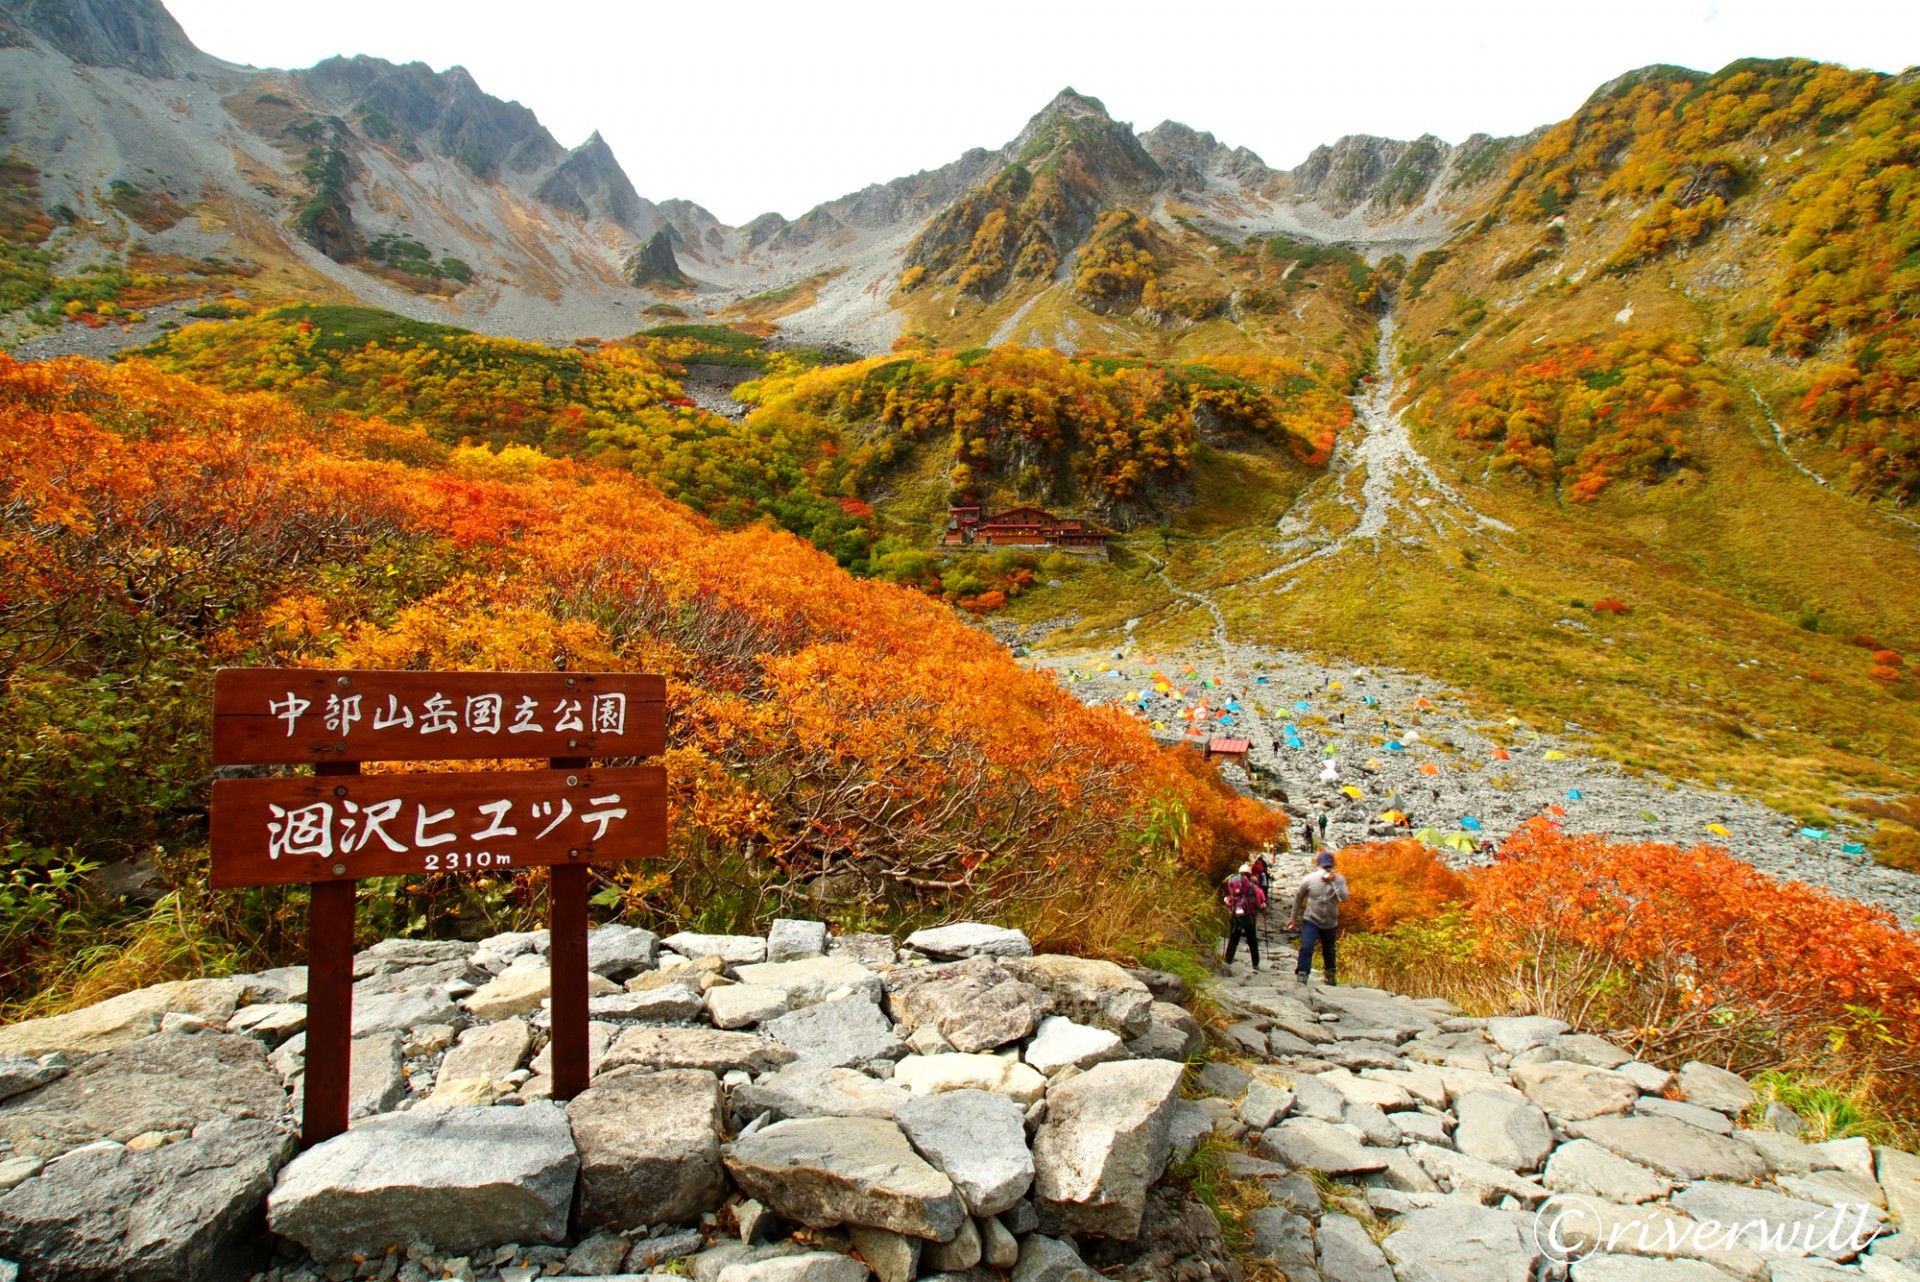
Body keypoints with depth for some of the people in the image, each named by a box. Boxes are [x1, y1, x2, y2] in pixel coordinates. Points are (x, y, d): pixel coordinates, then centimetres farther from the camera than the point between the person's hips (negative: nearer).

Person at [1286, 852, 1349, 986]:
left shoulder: (1339, 880, -11)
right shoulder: (1309, 879, -13)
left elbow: (1344, 898, -28)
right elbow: (1298, 898, 1)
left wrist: (1333, 881, -32)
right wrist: (1293, 918, 6)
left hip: (1330, 923, 2)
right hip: (1311, 921, -2)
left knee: (1328, 951, 19)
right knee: (1306, 948, -18)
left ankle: (1330, 974, 42)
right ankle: (1302, 975, -11)